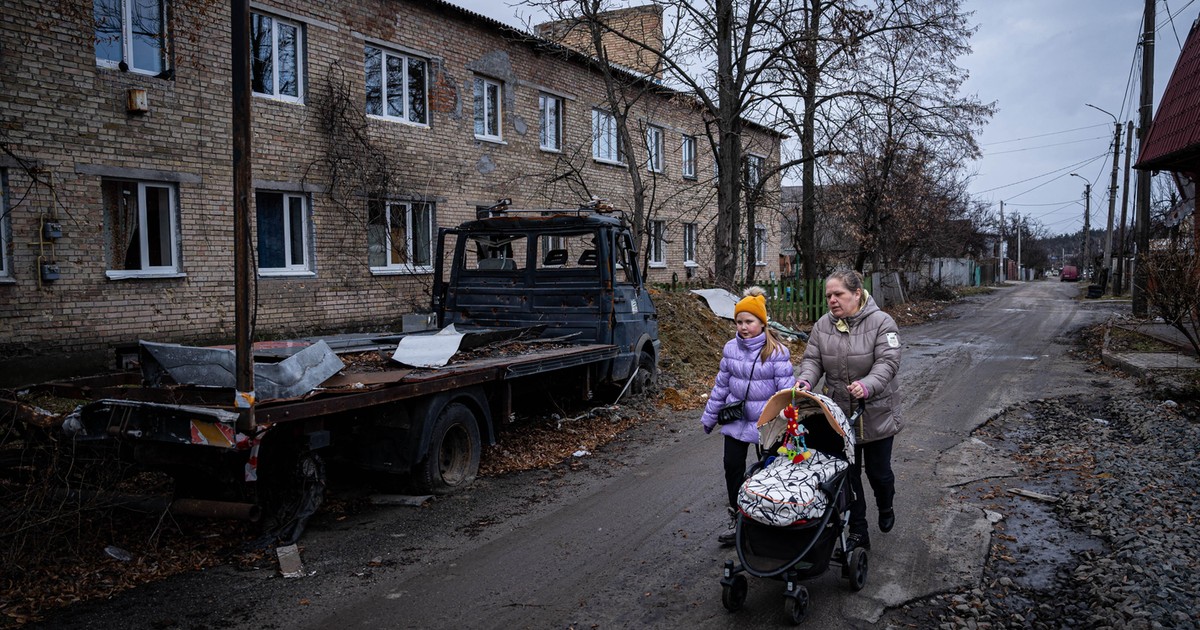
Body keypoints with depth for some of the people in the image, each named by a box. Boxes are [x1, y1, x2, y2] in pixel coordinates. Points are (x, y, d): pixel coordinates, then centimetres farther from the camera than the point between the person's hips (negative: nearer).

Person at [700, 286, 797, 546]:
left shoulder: (777, 351, -14)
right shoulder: (731, 348, 0)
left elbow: (786, 389, -14)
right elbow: (721, 385, 9)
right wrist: (709, 416, 13)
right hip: (736, 419, 4)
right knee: (732, 466, 6)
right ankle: (737, 519, 22)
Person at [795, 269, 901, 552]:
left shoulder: (881, 322, -12)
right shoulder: (823, 325, 0)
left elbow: (887, 362, -20)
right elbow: (812, 360, 0)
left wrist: (867, 385, -38)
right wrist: (805, 380, -22)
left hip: (876, 415, -3)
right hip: (839, 415, 3)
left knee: (878, 471, 12)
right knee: (847, 474, 8)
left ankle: (886, 509, 46)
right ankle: (857, 533, 22)